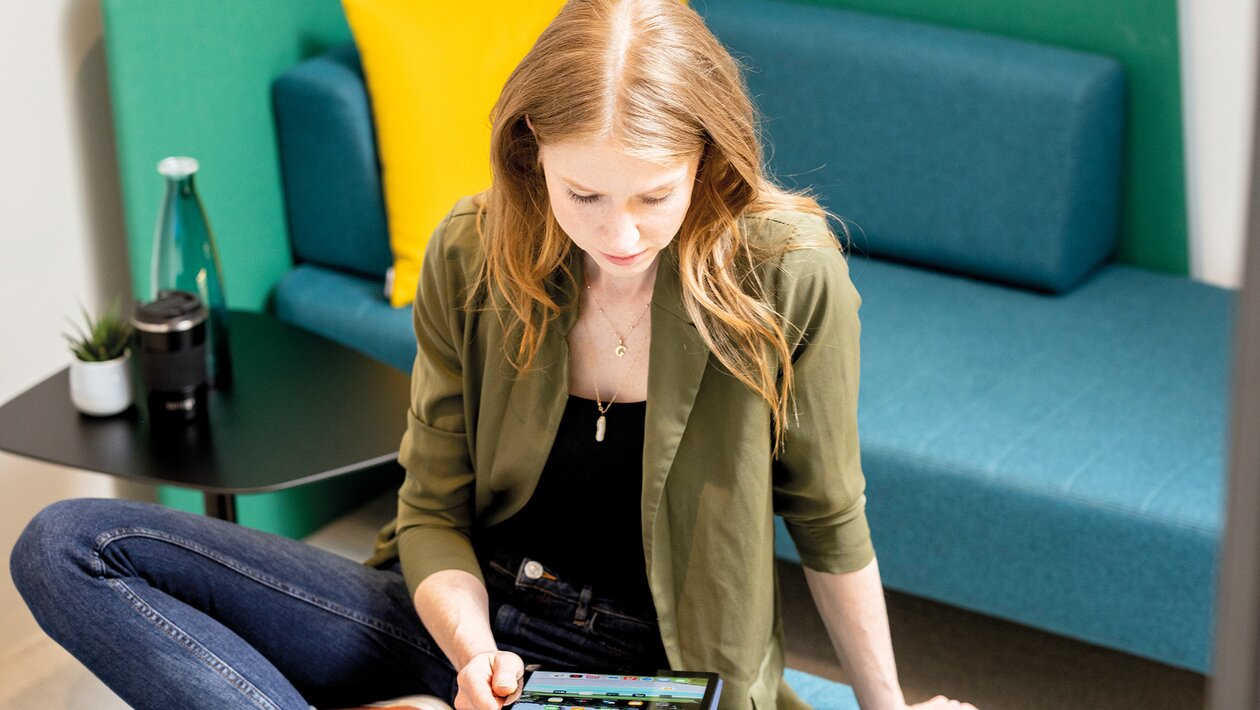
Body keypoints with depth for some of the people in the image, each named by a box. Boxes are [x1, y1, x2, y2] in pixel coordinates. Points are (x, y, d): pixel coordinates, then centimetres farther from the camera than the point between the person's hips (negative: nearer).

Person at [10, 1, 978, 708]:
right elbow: (435, 512, 0)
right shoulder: (471, 258, -5)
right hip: (467, 620, 5)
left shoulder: (788, 275, -15)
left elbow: (829, 521, -1)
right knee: (67, 547, -14)